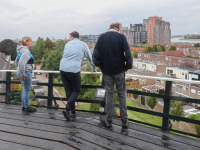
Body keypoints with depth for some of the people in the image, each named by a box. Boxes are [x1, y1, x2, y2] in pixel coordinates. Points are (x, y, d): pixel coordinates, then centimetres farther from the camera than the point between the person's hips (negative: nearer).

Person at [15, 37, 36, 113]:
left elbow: (16, 61, 22)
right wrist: (22, 74, -21)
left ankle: (23, 106, 26)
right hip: (26, 73, -10)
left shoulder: (21, 50, 12)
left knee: (25, 90, 18)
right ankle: (27, 107, 12)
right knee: (27, 90, 2)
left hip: (21, 72, 10)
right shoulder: (25, 51, -18)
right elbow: (21, 63, -28)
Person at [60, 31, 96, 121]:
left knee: (68, 91, 11)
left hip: (63, 69, 4)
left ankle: (73, 112, 13)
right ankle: (67, 109, -12)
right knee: (76, 91, 7)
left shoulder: (67, 44, 18)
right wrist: (94, 68, 31)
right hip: (74, 70, -4)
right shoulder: (83, 45, 10)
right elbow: (90, 58, 16)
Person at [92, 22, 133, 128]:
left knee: (109, 94, 11)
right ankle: (124, 120, 11)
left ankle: (109, 120, 13)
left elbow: (95, 54, -3)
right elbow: (127, 54, -12)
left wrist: (99, 65, 8)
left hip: (106, 71, 2)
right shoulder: (121, 37, -6)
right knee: (122, 94, 8)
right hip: (119, 70, -2)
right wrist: (128, 66, 2)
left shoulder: (102, 37, 2)